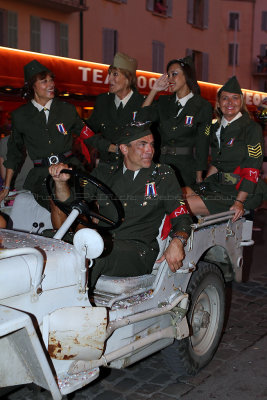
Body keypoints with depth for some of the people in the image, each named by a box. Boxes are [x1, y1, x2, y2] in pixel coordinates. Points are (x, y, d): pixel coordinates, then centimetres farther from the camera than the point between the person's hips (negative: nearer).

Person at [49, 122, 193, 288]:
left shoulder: (163, 175, 9)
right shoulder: (106, 173, 14)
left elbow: (182, 216, 6)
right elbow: (71, 202, 14)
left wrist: (177, 242, -16)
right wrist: (61, 181, -8)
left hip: (138, 250, -2)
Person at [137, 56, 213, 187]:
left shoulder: (203, 106, -2)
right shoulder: (164, 101, 11)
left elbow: (202, 144, -2)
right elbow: (141, 119, -2)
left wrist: (199, 178, -5)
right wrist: (154, 90, 2)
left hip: (187, 169, -3)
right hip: (162, 164, 3)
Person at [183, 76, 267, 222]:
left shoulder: (252, 128, -7)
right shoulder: (216, 128, 14)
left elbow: (252, 171, -13)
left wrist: (239, 202, -22)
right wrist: (203, 185, 7)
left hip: (240, 190, -7)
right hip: (217, 185, 7)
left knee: (188, 204, -24)